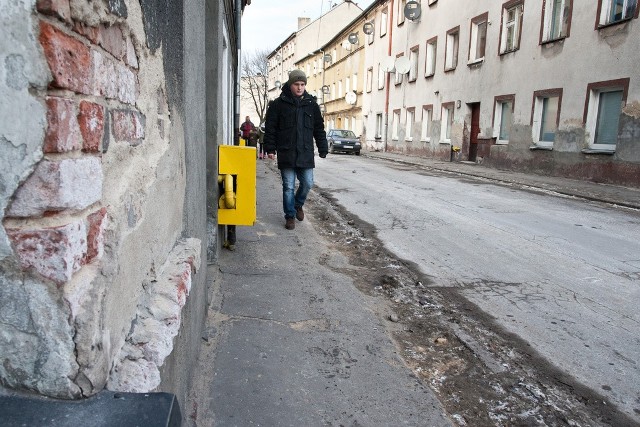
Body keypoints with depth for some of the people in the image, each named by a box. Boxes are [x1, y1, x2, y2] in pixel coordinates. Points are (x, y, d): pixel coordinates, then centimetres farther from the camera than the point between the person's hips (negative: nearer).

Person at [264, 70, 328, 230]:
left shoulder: (311, 104, 9)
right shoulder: (279, 104, 1)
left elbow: (319, 129, 12)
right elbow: (270, 128, 2)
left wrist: (323, 149, 8)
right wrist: (270, 149, -4)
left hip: (306, 154, 3)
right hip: (286, 154, -2)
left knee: (307, 183, 5)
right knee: (288, 186, 2)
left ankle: (298, 205, 33)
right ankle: (290, 216, 16)